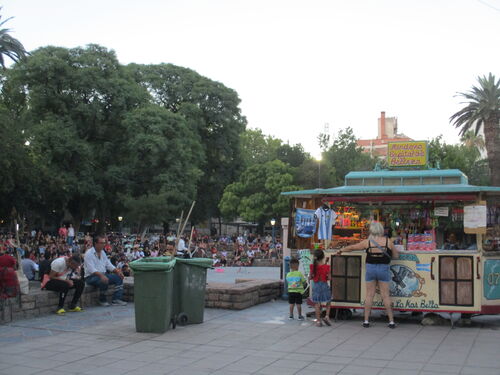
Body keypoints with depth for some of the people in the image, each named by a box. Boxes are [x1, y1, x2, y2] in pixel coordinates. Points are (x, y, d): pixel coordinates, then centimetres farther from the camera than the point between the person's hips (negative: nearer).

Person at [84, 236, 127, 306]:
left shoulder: (102, 253, 14)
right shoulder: (89, 253, -12)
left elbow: (108, 265, 16)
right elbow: (91, 269, -24)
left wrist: (117, 271, -3)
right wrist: (101, 275, -39)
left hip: (103, 275, 8)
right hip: (91, 277, -8)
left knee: (119, 277, -8)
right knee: (104, 280, -36)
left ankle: (116, 299, -14)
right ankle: (102, 300, -13)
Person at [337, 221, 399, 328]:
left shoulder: (367, 242, -4)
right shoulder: (388, 241, -5)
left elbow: (352, 247, 6)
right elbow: (396, 256, 3)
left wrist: (341, 250, 22)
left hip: (370, 268, 1)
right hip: (383, 269, 0)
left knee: (369, 295, 8)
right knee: (385, 296, 5)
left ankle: (366, 320, 11)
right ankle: (391, 321, 7)